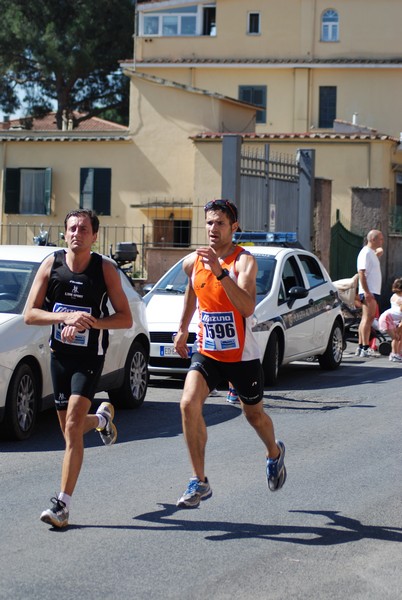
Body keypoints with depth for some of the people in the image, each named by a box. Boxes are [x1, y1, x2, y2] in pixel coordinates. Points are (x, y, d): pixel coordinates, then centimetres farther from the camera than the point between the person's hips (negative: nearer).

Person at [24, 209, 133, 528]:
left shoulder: (105, 269, -8)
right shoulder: (51, 264, -3)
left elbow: (126, 319, -5)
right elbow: (30, 314, -5)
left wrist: (91, 322, -22)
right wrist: (68, 317, -21)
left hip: (90, 356, -4)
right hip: (60, 354, 4)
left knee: (73, 426, -17)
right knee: (70, 429, 15)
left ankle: (63, 504, -15)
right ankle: (102, 418, 51)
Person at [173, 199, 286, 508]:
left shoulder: (245, 261, -18)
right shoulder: (193, 262, -1)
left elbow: (248, 308, -33)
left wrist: (220, 271, -40)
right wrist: (183, 329, 27)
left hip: (242, 355, -3)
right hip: (207, 352, 3)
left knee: (254, 415, 15)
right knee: (189, 404, -20)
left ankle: (275, 454, 50)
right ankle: (200, 482, -11)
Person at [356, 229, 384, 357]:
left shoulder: (372, 253, 18)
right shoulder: (365, 253, -13)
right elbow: (361, 273, -20)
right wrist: (367, 292, -24)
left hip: (373, 292, 10)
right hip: (369, 292, -10)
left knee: (367, 319, 11)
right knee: (368, 319, -12)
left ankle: (361, 347, 14)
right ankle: (365, 348, -14)